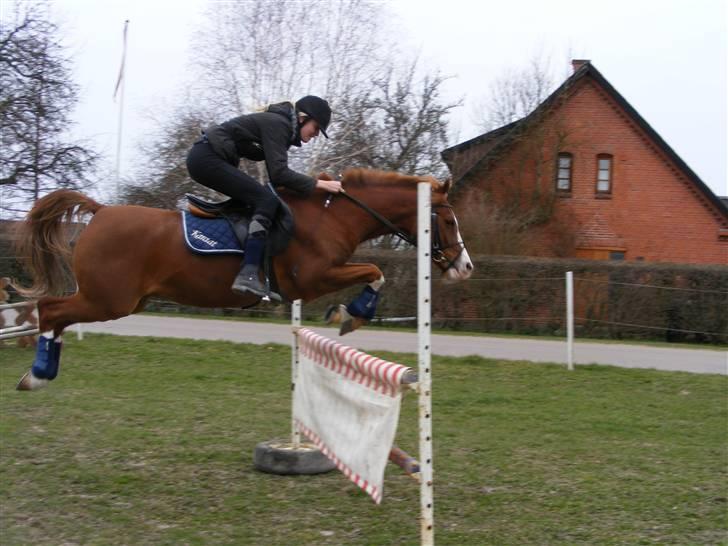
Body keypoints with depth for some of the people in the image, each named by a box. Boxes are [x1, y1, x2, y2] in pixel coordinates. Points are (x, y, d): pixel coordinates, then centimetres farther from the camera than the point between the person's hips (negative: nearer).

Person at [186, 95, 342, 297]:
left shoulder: (282, 126, 16)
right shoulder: (276, 124, -13)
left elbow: (276, 175, 21)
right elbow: (279, 174, -21)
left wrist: (310, 186, 16)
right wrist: (318, 184, -18)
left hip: (204, 158, 11)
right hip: (207, 158, -11)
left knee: (256, 199, 19)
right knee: (267, 201, -17)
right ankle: (248, 275, -30)